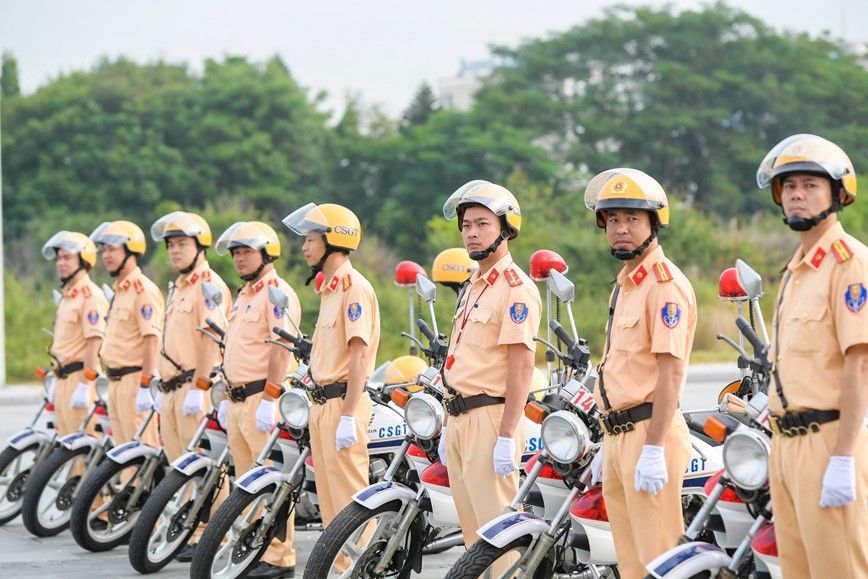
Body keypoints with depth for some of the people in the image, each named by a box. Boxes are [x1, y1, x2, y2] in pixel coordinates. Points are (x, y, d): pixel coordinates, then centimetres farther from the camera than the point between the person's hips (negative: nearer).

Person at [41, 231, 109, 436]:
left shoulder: (90, 295, -13)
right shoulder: (67, 296, 18)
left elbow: (93, 344, -20)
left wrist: (84, 386, -23)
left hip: (79, 379, -10)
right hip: (64, 380, 10)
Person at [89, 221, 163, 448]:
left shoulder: (143, 290, -13)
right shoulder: (120, 291, 18)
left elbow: (151, 340, -19)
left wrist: (144, 387, -22)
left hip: (135, 380, -10)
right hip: (117, 383, 10)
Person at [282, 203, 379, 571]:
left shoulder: (354, 287, -13)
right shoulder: (330, 289, 18)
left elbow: (359, 353, -20)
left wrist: (348, 415, -23)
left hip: (343, 403, -10)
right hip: (323, 403, 10)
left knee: (349, 499, -9)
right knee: (329, 500, 13)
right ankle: (339, 567, 19)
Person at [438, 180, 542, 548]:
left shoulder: (516, 289, -11)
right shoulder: (473, 287, 18)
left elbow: (522, 365, -18)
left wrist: (507, 436, -22)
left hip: (490, 419, -9)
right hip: (460, 419, 9)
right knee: (472, 529, 12)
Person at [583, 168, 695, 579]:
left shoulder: (664, 284, -12)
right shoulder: (624, 285, 18)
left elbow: (672, 372, -19)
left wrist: (653, 449, -23)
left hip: (647, 434, -10)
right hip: (620, 435, 10)